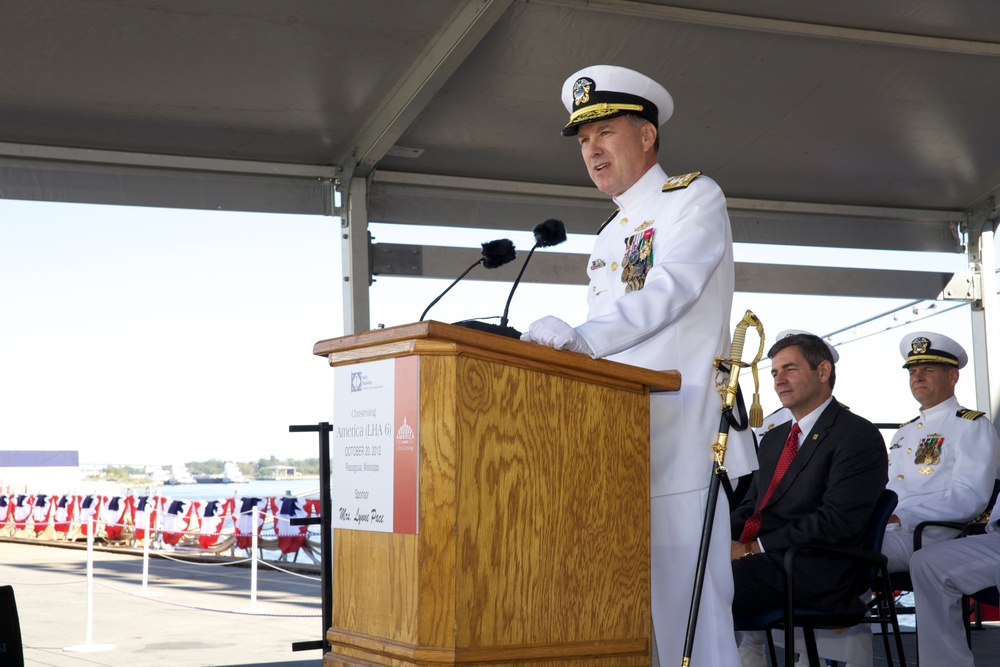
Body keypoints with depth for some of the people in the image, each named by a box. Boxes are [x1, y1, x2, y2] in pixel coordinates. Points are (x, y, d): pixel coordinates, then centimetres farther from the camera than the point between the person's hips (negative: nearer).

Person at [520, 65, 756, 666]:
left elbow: (670, 291, -17)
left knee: (686, 606, -10)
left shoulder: (695, 198, 1)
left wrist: (581, 338, -29)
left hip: (680, 436, -8)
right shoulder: (608, 238, 24)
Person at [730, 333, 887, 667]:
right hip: (754, 557, 8)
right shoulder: (773, 439, 25)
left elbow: (837, 523, -14)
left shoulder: (857, 436, -4)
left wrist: (753, 548, -15)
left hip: (807, 574, -8)